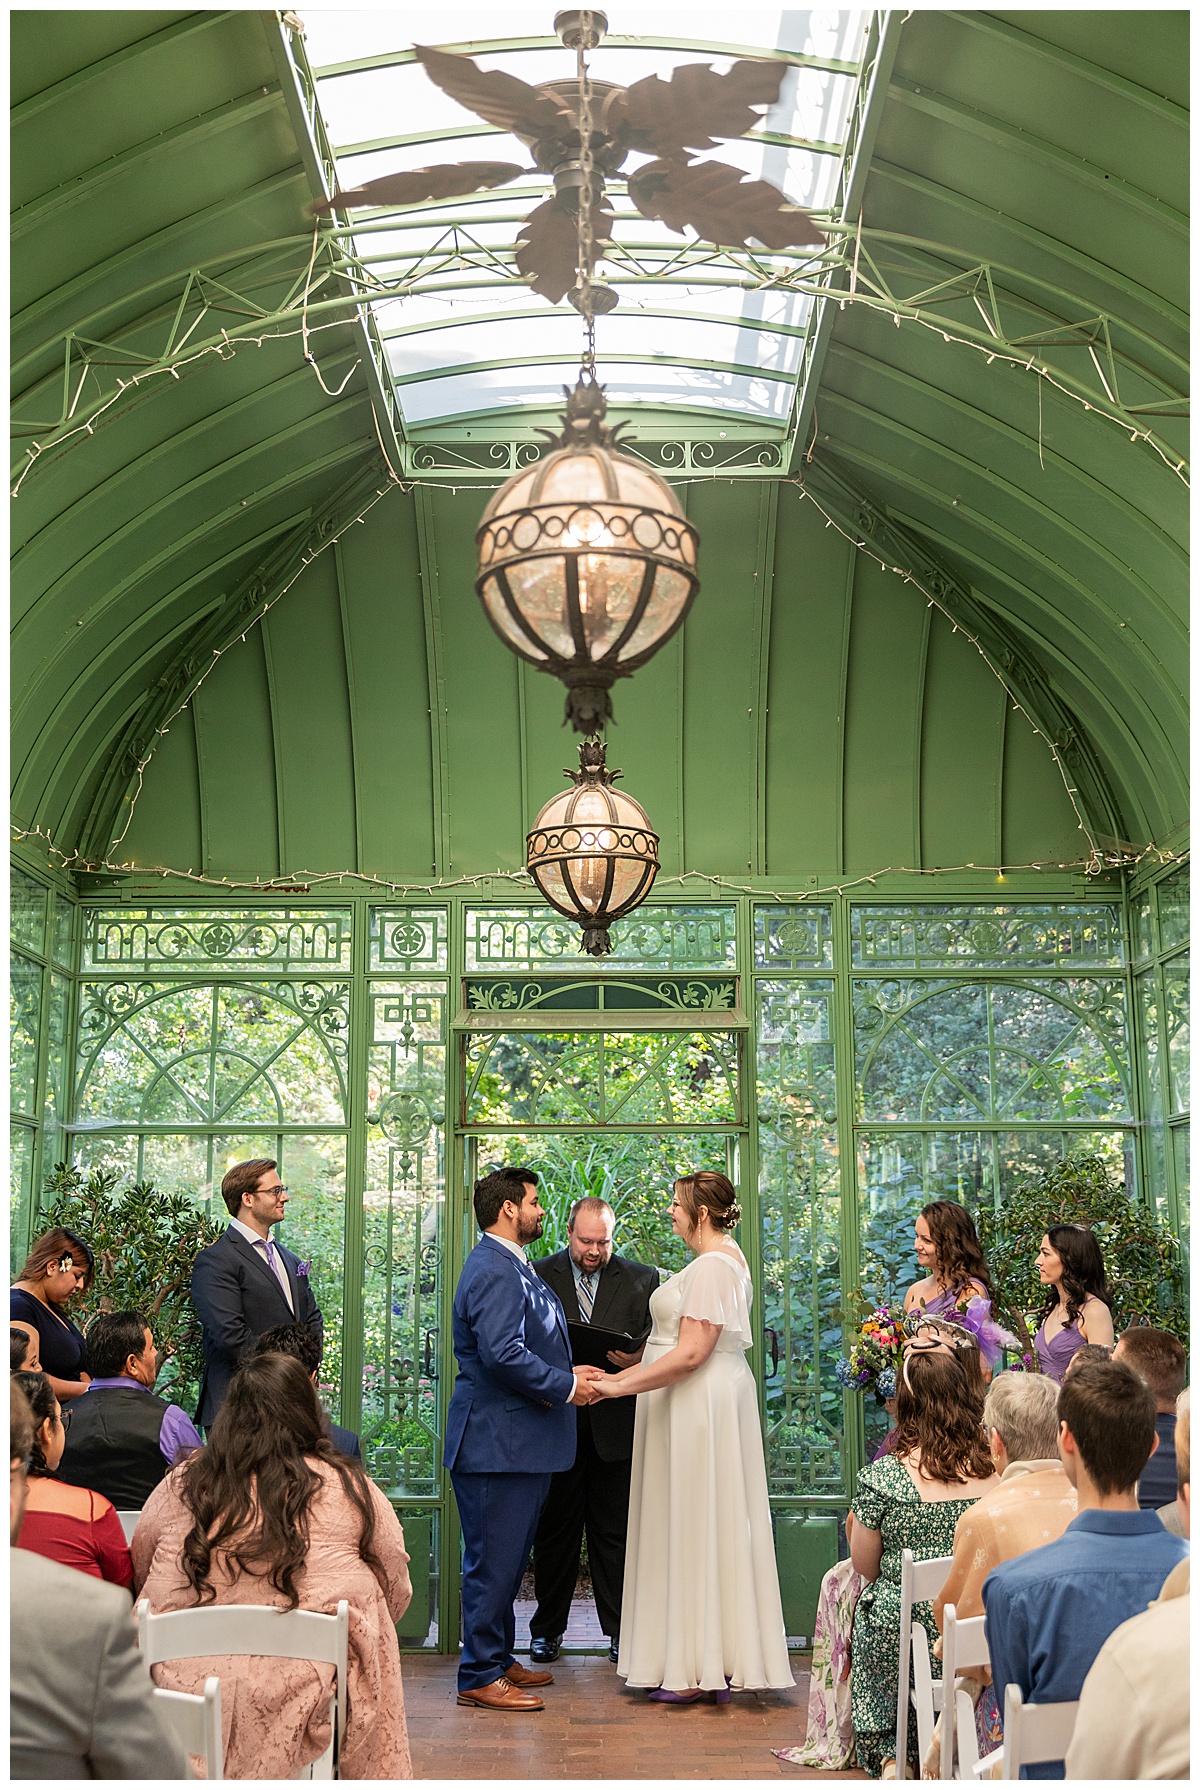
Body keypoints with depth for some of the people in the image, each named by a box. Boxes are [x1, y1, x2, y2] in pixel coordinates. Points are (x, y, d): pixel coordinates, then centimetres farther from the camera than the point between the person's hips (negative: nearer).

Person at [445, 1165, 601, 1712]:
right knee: (493, 1560, -4)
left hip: (519, 1438, 11)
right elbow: (502, 1354, -27)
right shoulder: (492, 1271, -18)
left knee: (506, 1559, 18)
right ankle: (480, 1676, 3)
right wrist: (565, 1386, -17)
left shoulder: (514, 1267, 17)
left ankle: (499, 1659, 28)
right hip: (497, 1441, -11)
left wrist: (568, 1373, 10)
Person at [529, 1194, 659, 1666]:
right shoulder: (538, 1277, 3)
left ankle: (620, 1631, 15)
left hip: (615, 1426, 0)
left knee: (614, 1532, 5)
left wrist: (638, 1360, -16)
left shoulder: (641, 1280, 5)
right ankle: (547, 1628, 20)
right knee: (555, 1528, 9)